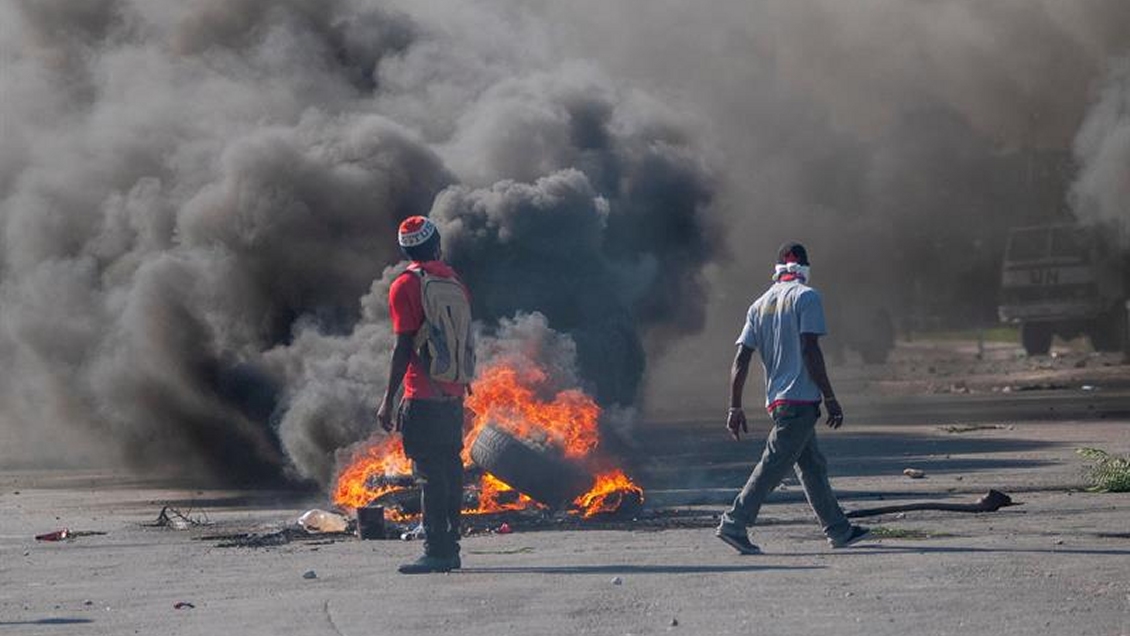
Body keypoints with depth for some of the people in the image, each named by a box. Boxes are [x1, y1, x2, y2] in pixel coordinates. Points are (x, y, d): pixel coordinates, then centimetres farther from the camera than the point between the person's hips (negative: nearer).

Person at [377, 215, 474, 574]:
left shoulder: (405, 287, -8)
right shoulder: (455, 282, 11)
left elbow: (404, 348, -13)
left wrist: (388, 400, -10)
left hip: (423, 396, -7)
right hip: (454, 393, 7)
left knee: (430, 475, -7)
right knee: (450, 470, 11)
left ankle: (436, 552, -9)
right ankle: (450, 549, 15)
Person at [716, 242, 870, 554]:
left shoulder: (760, 304, 14)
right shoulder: (806, 297, -5)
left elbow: (741, 359, 8)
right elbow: (810, 350, -14)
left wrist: (735, 408, 9)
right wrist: (830, 398, -11)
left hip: (775, 399, 8)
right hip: (801, 398, -8)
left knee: (813, 465, 15)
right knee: (774, 464, -9)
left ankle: (839, 530, 20)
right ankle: (735, 524, -15)